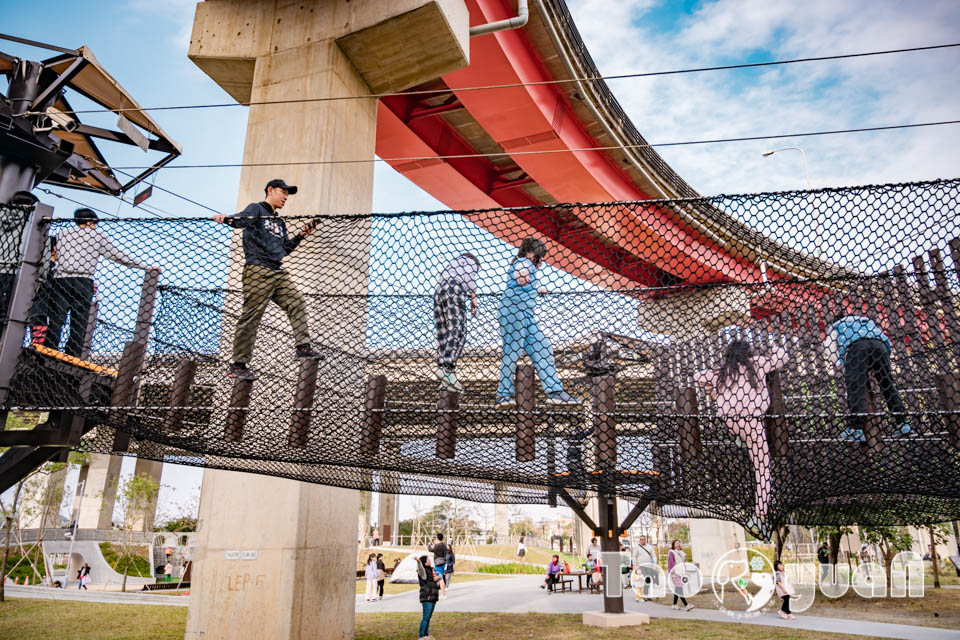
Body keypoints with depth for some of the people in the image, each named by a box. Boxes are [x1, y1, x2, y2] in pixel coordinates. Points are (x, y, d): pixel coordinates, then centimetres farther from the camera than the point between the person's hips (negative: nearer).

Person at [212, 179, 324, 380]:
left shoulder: (279, 222, 27)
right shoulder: (256, 209, 4)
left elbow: (285, 249, 27)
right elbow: (240, 220, -17)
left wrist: (301, 235, 16)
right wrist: (226, 218, -39)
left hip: (279, 272, 8)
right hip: (257, 271, -8)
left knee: (297, 303, 1)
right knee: (251, 316, -10)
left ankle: (303, 347, 7)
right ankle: (238, 365, -6)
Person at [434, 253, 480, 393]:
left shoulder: (454, 263, 39)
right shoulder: (472, 262, 22)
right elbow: (470, 279, 3)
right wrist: (474, 299, 0)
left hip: (438, 291, 7)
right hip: (454, 291, -7)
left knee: (443, 334, 1)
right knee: (457, 331, -17)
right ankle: (448, 368, -34)